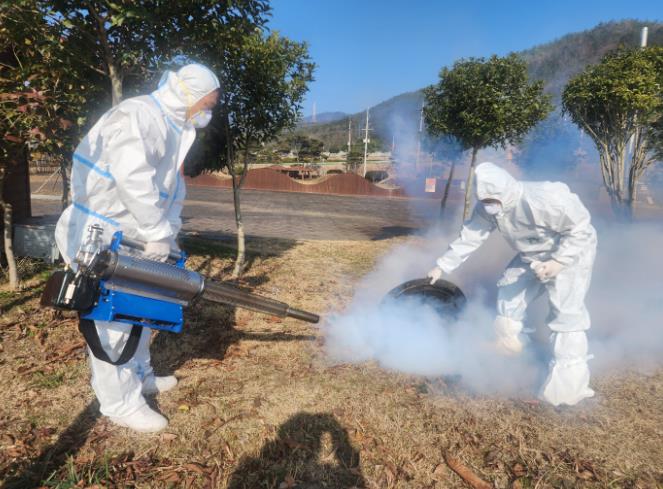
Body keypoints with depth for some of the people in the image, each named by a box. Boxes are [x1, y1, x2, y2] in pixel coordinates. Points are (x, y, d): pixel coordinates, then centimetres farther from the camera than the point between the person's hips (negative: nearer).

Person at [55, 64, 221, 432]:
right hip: (96, 238, -10)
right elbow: (133, 179, -34)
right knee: (111, 320, -2)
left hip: (128, 239, 10)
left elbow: (170, 194, 11)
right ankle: (122, 404, 11)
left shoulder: (174, 130, 11)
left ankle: (140, 377, 36)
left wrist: (168, 237, 4)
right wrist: (158, 234, -27)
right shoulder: (137, 116, -21)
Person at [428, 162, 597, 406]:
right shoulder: (487, 208, -16)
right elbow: (469, 237, -8)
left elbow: (581, 229, -27)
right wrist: (442, 266, -7)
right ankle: (507, 349, 32)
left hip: (571, 252, -7)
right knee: (509, 293, 9)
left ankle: (567, 386, -7)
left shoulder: (544, 200, -37)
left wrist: (558, 262, -35)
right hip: (532, 255, 7)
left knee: (565, 311, -14)